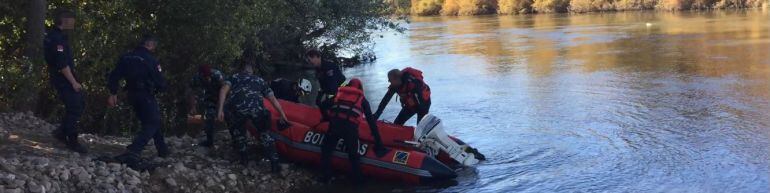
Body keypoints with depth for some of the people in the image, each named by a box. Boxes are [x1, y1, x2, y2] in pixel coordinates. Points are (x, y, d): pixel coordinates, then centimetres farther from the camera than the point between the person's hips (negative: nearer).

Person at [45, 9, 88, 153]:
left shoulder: (57, 35, 14)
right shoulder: (57, 38, -20)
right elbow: (62, 64, -24)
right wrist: (73, 82, -21)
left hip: (65, 79, 10)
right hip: (63, 80, -10)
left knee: (79, 104, 15)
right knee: (74, 109, -6)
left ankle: (61, 132, 20)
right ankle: (72, 141, 3)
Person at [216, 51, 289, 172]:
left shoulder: (234, 77, 29)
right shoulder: (260, 80, 33)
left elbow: (223, 90, 10)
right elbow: (273, 99, 31)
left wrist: (220, 110, 4)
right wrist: (282, 115, 36)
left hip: (237, 109, -1)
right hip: (256, 109, 1)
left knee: (237, 132, 30)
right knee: (265, 134, 22)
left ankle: (244, 158, 32)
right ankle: (274, 164, 14)